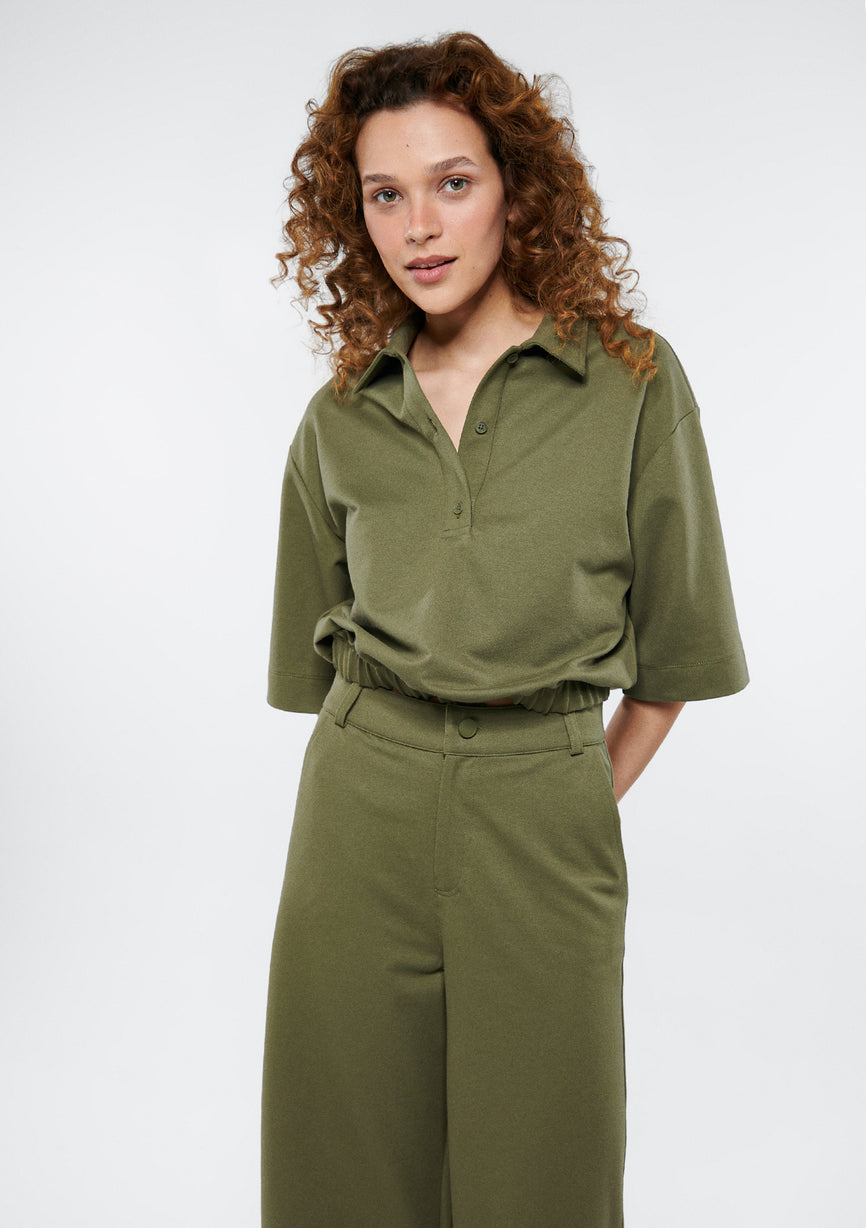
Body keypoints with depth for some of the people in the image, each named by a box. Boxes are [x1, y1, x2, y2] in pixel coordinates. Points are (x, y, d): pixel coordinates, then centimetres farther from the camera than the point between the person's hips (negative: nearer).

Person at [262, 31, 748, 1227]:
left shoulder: (633, 382, -3)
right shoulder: (341, 417, 5)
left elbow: (673, 645, 3)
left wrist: (589, 802, 4)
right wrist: (388, 765, 9)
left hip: (541, 822, -1)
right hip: (360, 813, 2)